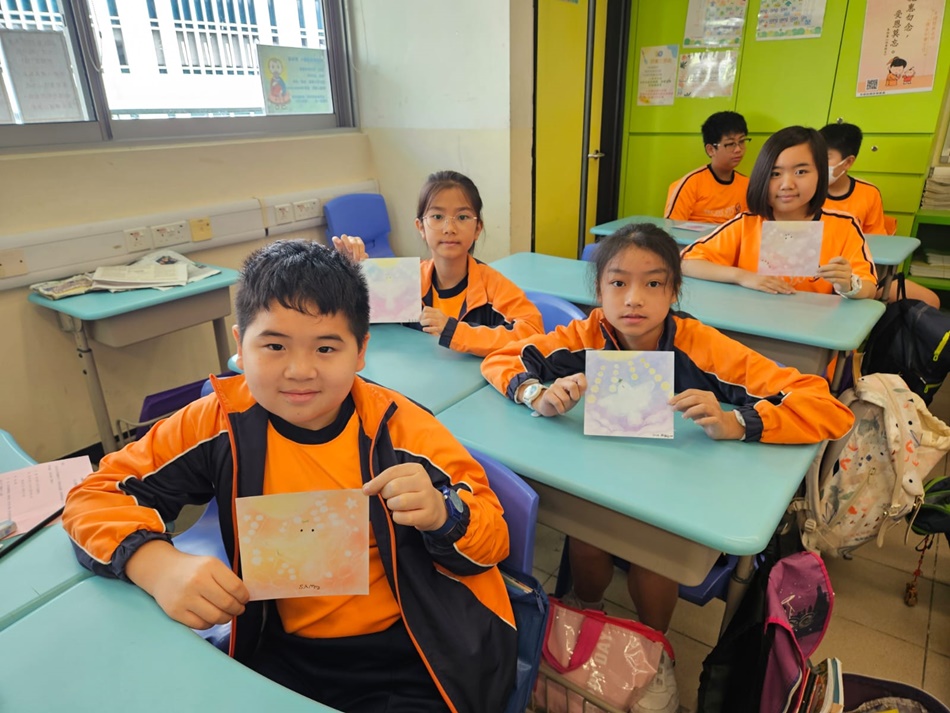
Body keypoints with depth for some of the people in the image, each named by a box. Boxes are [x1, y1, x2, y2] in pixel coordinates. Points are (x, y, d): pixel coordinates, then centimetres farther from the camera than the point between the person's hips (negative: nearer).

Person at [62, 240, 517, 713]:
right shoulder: (219, 423, -10)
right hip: (283, 653, 3)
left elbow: (493, 540, -6)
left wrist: (443, 515, -30)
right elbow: (96, 496, -3)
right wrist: (158, 564, -23)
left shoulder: (401, 430, -14)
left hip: (411, 660, -2)